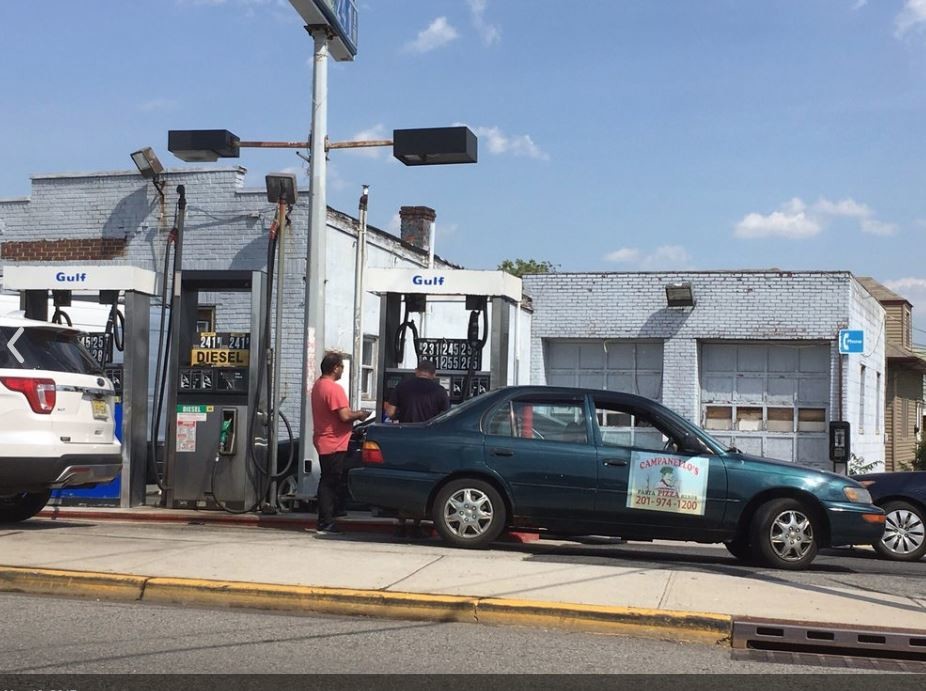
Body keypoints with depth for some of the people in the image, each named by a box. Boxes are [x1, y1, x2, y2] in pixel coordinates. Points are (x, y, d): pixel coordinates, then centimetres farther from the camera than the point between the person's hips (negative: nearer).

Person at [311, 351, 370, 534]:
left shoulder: (318, 385, 13)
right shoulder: (334, 388, -19)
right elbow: (344, 416, -23)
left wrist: (354, 414, 14)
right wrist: (359, 415, -5)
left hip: (323, 442, 10)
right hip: (335, 444, -10)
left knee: (327, 482, 15)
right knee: (333, 483, -5)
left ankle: (325, 522, 22)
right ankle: (326, 524, -3)